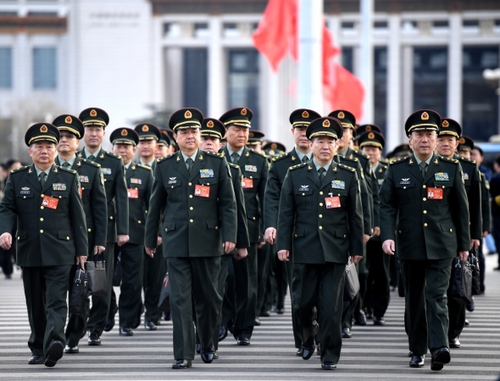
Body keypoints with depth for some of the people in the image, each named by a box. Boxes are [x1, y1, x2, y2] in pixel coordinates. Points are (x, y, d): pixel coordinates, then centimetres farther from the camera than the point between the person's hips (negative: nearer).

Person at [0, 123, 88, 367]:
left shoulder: (69, 179, 7)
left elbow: (77, 216, 7)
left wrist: (82, 250, 3)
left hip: (59, 252, -2)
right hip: (29, 252, 2)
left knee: (56, 302, -14)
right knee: (35, 305, 9)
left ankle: (54, 344, -29)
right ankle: (38, 349, 19)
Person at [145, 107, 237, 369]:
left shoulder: (217, 164, 4)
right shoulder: (165, 167, 7)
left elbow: (228, 203, 3)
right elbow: (156, 206, 13)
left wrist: (229, 236, -6)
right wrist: (150, 239, 15)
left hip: (207, 241, 0)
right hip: (176, 243, 0)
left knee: (208, 298, 8)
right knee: (180, 299, -6)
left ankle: (207, 344, 29)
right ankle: (183, 355, -6)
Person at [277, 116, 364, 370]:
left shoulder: (348, 176, 5)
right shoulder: (295, 175, 5)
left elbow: (355, 215, 6)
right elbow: (286, 213, 4)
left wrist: (357, 248, 4)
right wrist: (283, 244, -3)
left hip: (335, 250, -1)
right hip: (304, 249, 1)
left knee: (331, 306, -3)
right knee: (304, 302, 5)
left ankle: (330, 355, 4)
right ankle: (307, 339, 33)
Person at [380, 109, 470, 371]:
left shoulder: (451, 169, 5)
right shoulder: (396, 170, 5)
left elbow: (461, 209, 8)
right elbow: (387, 206, 2)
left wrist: (464, 243, 7)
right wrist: (387, 236, -13)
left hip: (441, 246, -1)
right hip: (410, 246, 1)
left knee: (436, 296, -13)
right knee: (414, 300, 8)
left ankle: (439, 348, -22)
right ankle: (417, 350, 18)